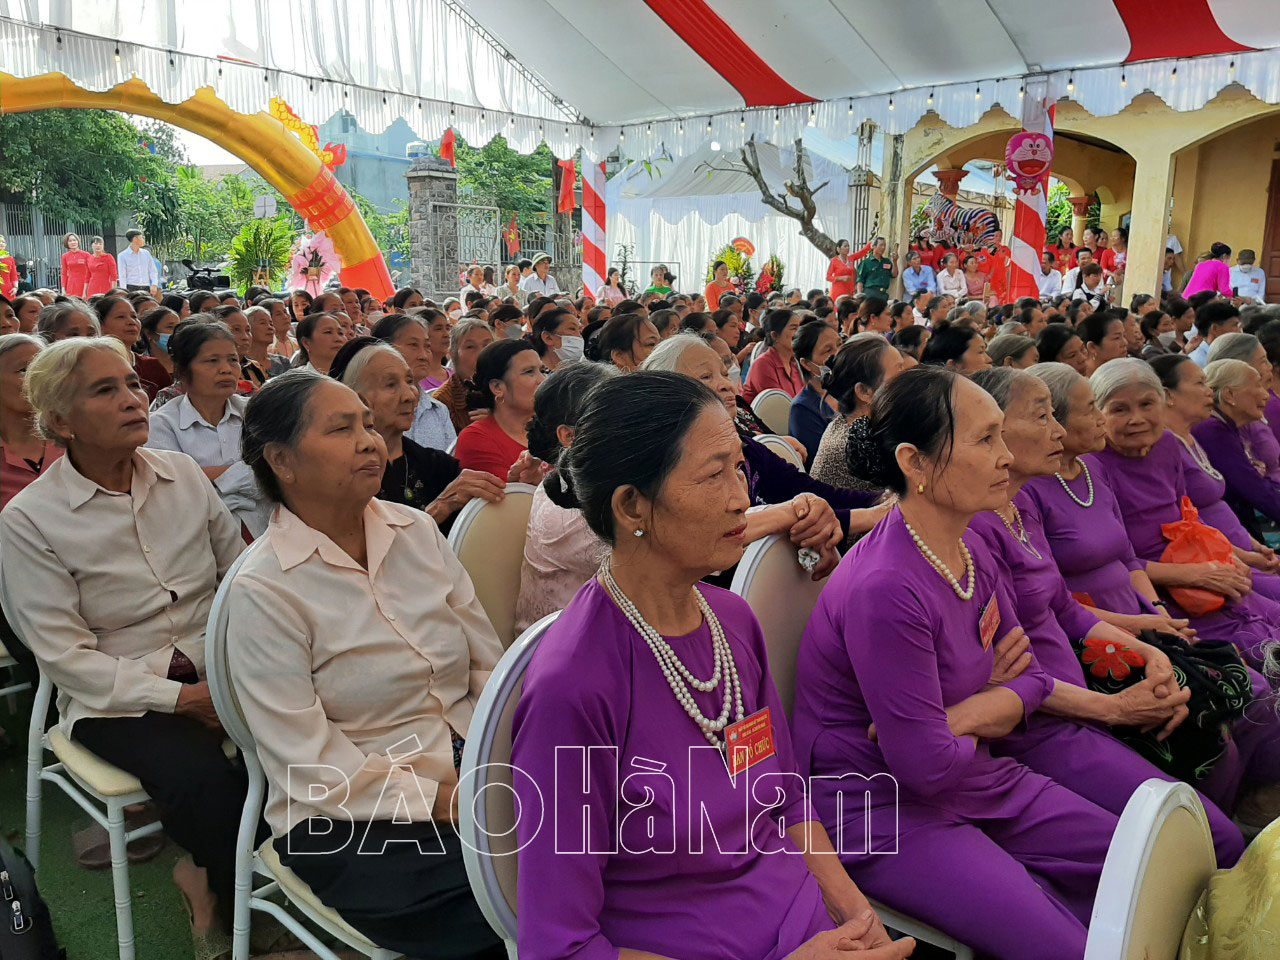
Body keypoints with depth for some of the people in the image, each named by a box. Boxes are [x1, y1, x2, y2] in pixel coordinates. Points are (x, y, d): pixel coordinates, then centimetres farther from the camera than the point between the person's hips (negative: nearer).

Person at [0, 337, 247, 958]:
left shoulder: (183, 474, 6)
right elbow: (65, 656, -9)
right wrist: (180, 697, -16)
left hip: (217, 670, 4)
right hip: (117, 697, -4)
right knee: (206, 779, -31)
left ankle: (208, 877, 1)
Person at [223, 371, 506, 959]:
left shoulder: (416, 531, 5)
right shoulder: (262, 592, -11)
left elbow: (489, 665, 5)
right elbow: (308, 761, -13)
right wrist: (437, 801, -17)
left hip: (473, 774, 5)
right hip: (349, 820, -5)